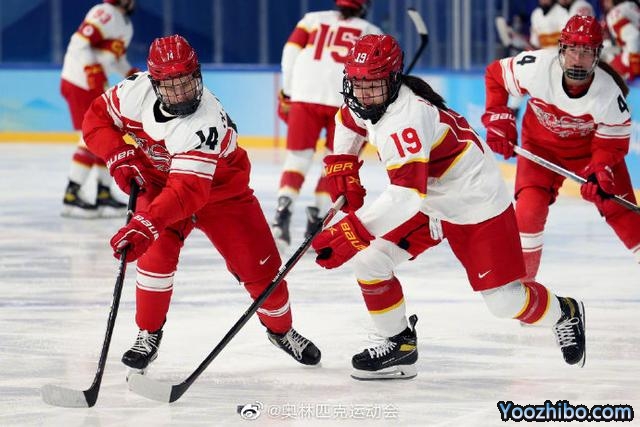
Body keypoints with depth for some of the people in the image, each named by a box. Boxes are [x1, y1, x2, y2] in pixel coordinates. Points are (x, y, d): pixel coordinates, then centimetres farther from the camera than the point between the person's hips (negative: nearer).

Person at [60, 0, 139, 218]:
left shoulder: (125, 24, 15)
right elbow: (79, 43, -24)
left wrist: (132, 74, 12)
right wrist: (92, 70, -32)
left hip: (96, 86, 10)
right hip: (79, 83, -10)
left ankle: (103, 194, 17)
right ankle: (71, 196, -9)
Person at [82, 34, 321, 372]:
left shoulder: (206, 122, -40)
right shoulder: (137, 91, -26)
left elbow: (188, 190, -47)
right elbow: (97, 118, -8)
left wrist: (145, 224, -58)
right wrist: (119, 156, -26)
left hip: (220, 188, -2)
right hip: (158, 180, 2)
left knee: (260, 265, -1)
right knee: (158, 251, -23)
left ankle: (281, 330, 27)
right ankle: (148, 335, -5)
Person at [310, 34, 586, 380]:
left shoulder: (406, 119, -36)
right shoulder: (367, 104, -8)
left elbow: (405, 196, -46)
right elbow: (348, 121, 20)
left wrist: (349, 232, -50)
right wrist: (342, 170, 8)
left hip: (476, 206, -8)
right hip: (429, 201, 8)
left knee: (505, 301, -4)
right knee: (367, 258, -6)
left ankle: (565, 314, 28)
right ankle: (399, 346, 9)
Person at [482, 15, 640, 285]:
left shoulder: (609, 93, -30)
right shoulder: (537, 67, -30)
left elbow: (612, 143, -18)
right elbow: (495, 75, -10)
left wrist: (599, 172, -34)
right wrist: (497, 119, -15)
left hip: (590, 146, 0)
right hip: (541, 144, 0)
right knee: (529, 206, -16)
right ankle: (521, 280, 0)